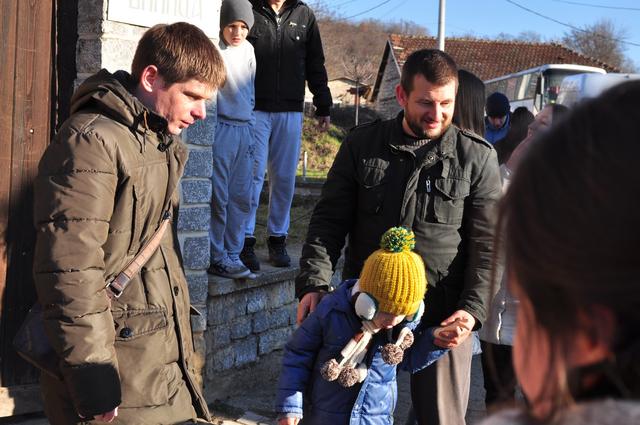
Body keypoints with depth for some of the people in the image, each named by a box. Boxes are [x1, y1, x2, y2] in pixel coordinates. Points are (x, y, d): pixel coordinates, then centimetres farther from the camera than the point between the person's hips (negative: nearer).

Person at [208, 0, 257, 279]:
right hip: (221, 128, -7)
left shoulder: (248, 49, 12)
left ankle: (232, 255, 15)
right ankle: (217, 258, 4)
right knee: (219, 197, -4)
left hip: (244, 129, 7)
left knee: (241, 198, 7)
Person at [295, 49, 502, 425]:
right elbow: (329, 221, 6)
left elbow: (486, 245, 1)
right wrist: (314, 282, -8)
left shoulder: (477, 157, 0)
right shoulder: (362, 145, 5)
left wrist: (473, 309, -11)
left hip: (442, 318, -2)